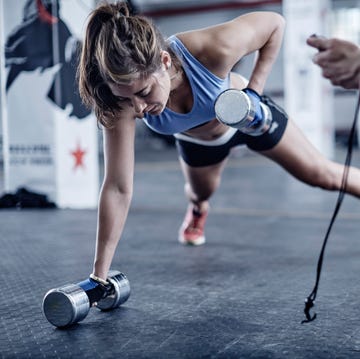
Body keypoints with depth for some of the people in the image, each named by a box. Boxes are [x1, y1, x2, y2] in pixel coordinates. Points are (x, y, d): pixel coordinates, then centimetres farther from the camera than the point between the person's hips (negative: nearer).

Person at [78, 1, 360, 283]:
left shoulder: (213, 49, -46)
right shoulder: (122, 103, -40)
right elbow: (118, 188, -35)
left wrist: (254, 88, -31)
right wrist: (99, 276, -34)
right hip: (196, 141, 2)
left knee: (323, 175, 13)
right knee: (201, 192, 27)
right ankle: (197, 210, 66)